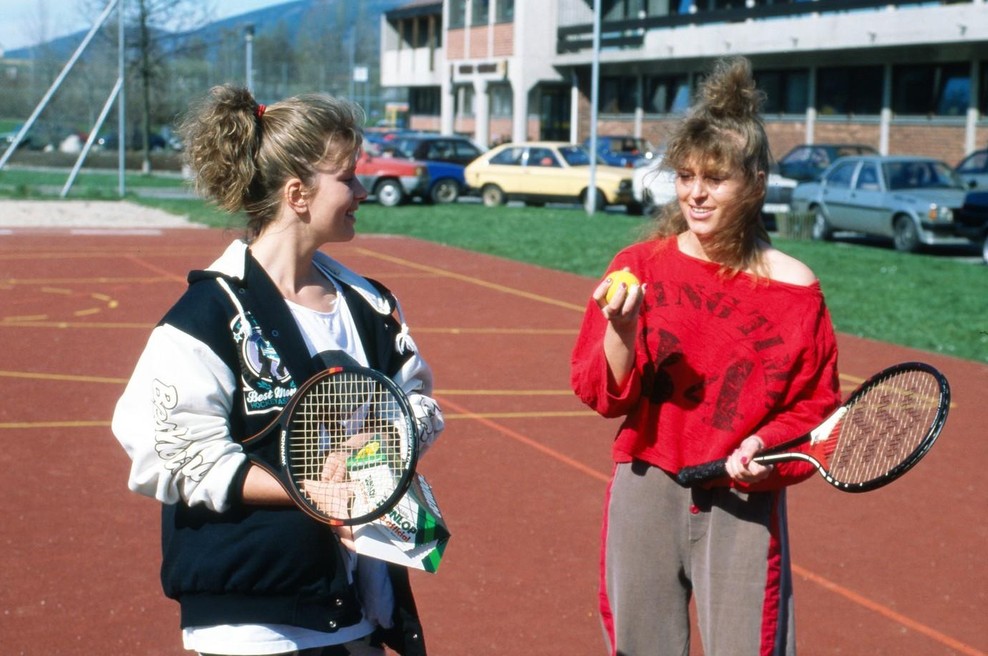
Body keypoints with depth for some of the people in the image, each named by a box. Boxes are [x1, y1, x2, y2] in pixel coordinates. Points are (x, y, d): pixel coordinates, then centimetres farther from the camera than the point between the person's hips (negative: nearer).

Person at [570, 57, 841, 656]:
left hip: (743, 505, -2)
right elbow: (599, 393, -3)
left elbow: (816, 407, 1)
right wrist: (621, 331, -21)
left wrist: (765, 447, -17)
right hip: (645, 493, 2)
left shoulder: (793, 289, -6)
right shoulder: (639, 267, -1)